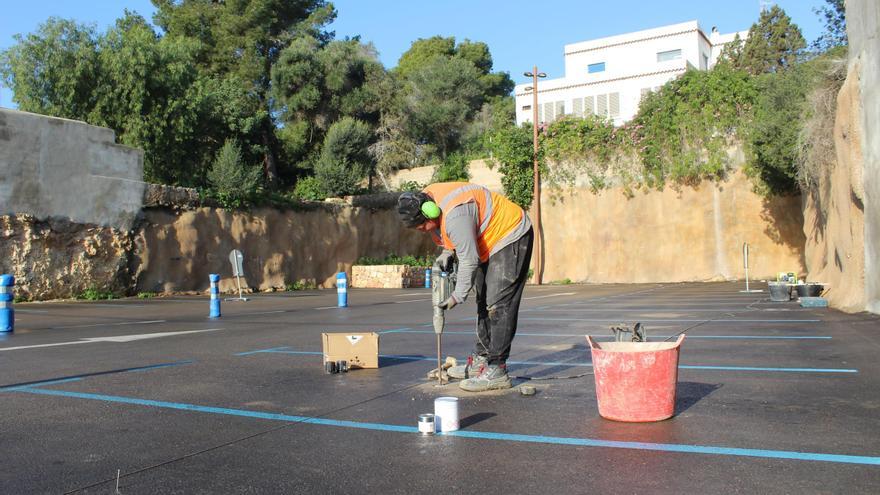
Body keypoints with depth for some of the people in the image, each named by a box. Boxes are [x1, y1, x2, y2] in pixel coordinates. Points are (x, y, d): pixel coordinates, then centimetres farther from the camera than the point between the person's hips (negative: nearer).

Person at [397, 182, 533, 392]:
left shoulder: (455, 215, -34)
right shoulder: (425, 201, -4)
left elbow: (469, 260, -28)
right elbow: (455, 237, 13)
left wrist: (458, 296, -20)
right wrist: (447, 252, -6)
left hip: (511, 237, -10)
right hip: (491, 241, 10)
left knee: (498, 305, -14)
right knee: (484, 302, 13)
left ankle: (496, 371, -12)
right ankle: (481, 359, 20)